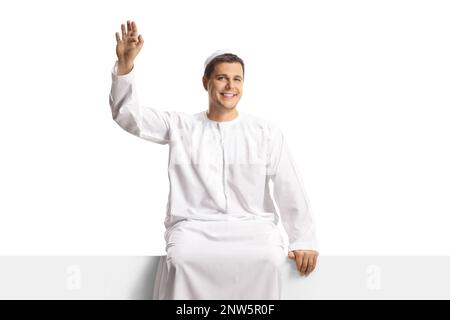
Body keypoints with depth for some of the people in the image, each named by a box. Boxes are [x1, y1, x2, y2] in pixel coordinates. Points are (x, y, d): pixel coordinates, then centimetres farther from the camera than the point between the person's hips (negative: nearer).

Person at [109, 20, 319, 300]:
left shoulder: (266, 132, 9)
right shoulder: (180, 126, 11)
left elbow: (290, 188, 4)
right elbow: (127, 114, 3)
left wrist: (304, 240, -4)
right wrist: (126, 64, -12)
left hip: (252, 225, 0)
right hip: (194, 225, 0)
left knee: (267, 261, -31)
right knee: (180, 260, -32)